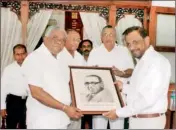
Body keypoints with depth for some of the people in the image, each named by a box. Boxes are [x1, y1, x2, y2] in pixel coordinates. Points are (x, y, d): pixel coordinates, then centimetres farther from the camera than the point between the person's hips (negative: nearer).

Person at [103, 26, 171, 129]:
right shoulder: (142, 62, 12)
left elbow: (149, 98, -26)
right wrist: (124, 87, 7)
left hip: (149, 121, -8)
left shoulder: (158, 62, -19)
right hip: (137, 119, 8)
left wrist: (119, 113, -21)